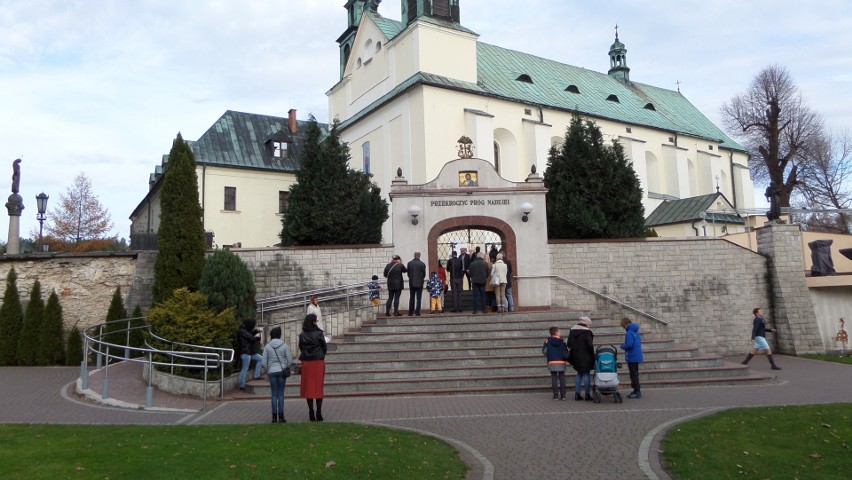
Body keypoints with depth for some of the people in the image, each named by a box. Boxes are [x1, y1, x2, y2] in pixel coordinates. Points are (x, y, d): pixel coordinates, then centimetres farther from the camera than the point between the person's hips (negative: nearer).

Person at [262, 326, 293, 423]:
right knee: (281, 394, 4)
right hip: (282, 371, 0)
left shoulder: (267, 347, -2)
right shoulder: (285, 346, -3)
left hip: (272, 372, 0)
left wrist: (267, 371, 13)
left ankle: (274, 417, 6)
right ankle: (281, 416, 3)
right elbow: (290, 360, -5)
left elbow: (264, 362, -2)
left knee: (274, 394, 6)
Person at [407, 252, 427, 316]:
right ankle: (417, 312, -3)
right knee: (418, 298, 2)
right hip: (419, 283, -2)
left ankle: (410, 312, 10)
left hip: (412, 283, 2)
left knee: (411, 298, 10)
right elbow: (424, 274, -3)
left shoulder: (409, 263, -3)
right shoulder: (422, 264, -9)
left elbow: (408, 273, 1)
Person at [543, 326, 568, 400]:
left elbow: (544, 352, -4)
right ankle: (563, 395, 5)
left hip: (552, 363, 0)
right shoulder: (562, 341, 0)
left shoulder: (547, 341, -1)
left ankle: (555, 395, 3)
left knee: (554, 378, 5)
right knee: (562, 378, 8)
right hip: (561, 363, 0)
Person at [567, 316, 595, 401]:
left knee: (579, 374, 15)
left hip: (576, 357, 6)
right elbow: (590, 344, -17)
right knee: (587, 374, 2)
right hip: (585, 357, -6)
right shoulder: (586, 332, -13)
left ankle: (577, 393, 12)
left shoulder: (572, 331, 7)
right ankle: (588, 394, 2)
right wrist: (593, 354, -3)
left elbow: (569, 344, 9)